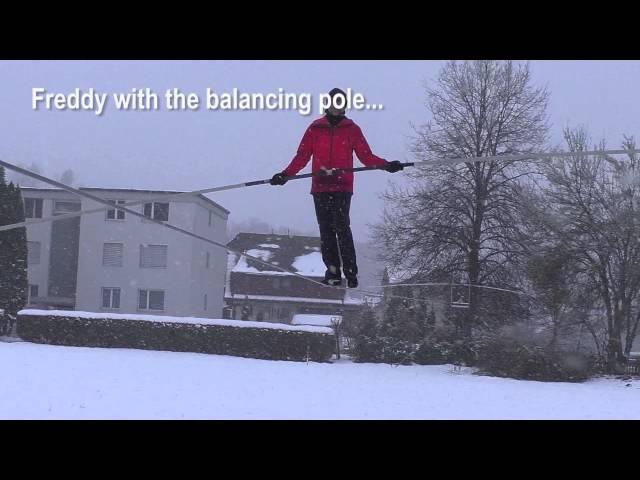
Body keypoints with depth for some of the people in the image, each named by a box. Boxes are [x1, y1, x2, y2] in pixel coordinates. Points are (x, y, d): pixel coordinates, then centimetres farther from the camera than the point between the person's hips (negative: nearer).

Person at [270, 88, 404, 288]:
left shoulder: (352, 129, 11)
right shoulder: (315, 128, 13)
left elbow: (366, 156, 10)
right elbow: (302, 157, 11)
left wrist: (386, 165, -6)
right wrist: (285, 174, -1)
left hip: (343, 187, -2)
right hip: (320, 187, 2)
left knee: (342, 227, -14)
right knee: (326, 230, 1)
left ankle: (351, 273, -13)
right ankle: (333, 272, 6)